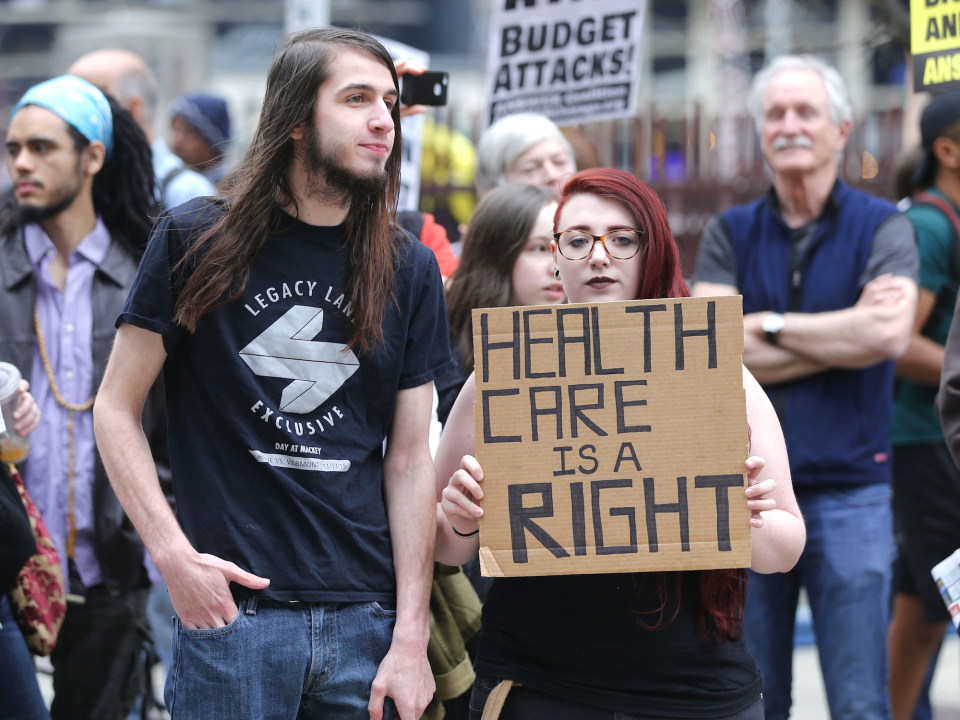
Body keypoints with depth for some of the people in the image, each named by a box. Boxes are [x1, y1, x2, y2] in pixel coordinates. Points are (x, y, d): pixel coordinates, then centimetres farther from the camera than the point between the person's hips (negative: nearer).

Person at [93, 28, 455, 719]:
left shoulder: (410, 269, 7)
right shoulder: (195, 242, 0)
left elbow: (411, 460, 5)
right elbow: (117, 409, 2)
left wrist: (411, 639, -2)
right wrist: (173, 553, -11)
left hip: (367, 614, 2)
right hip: (232, 609, -2)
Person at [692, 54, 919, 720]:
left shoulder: (882, 227, 3)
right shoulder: (730, 234, 8)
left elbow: (889, 334, -16)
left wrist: (771, 325, -7)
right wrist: (848, 330, -9)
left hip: (849, 492, -2)